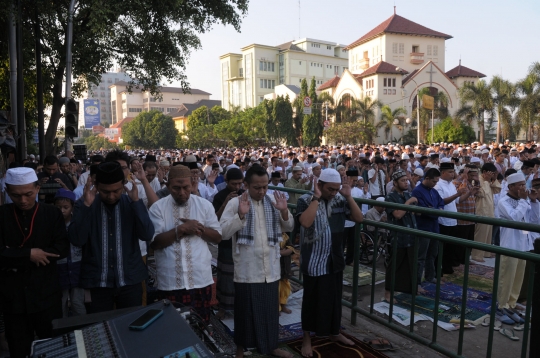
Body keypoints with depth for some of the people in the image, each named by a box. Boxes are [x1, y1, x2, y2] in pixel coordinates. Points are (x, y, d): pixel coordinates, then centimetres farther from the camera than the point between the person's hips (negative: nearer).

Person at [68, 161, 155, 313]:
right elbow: (77, 240, -14)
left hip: (130, 281, 1)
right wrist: (86, 205, -21)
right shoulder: (84, 205, -3)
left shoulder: (131, 204, -2)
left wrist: (136, 201, -20)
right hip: (97, 282, -1)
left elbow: (147, 235, -13)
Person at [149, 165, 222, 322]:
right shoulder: (158, 208, -1)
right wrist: (180, 229, -18)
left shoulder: (205, 205, 3)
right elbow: (154, 242, -8)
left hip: (200, 280, 1)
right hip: (170, 283, -1)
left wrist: (200, 228, -14)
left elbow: (217, 237, 4)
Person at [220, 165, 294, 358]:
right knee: (246, 311, 9)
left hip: (271, 268, 4)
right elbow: (223, 232, -16)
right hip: (247, 270, -4)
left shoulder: (273, 202, 5)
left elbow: (288, 227, 8)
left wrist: (284, 212, -10)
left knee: (271, 309, 17)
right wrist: (240, 215, -28)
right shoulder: (235, 203, -9)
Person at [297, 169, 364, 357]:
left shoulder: (340, 200, 1)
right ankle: (307, 338, 25)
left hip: (335, 259, 5)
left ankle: (334, 332, 38)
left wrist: (348, 196, -11)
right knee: (312, 299, 8)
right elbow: (305, 222, -30)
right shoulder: (306, 200, -13)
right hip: (314, 261, -5)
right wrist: (316, 198, -26)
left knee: (334, 297, 18)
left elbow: (359, 218, -2)